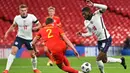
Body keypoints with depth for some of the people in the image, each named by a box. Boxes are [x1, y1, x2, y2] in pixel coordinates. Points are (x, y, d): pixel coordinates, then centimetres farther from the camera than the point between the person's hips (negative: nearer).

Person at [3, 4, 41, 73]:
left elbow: (39, 25, -3)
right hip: (19, 37, 0)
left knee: (33, 54, 6)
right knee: (13, 51, -17)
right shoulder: (17, 18, -8)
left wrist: (35, 28, -24)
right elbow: (13, 26, 13)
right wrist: (7, 32, 4)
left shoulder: (32, 17, -14)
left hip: (29, 38, 0)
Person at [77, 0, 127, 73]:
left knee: (98, 59, -13)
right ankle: (121, 60, 37)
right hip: (100, 41, 8)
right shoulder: (86, 22, 4)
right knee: (104, 60, 16)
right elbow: (90, 33, 11)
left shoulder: (97, 14, -13)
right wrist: (82, 34, -6)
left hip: (106, 40, -8)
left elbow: (105, 7, -31)